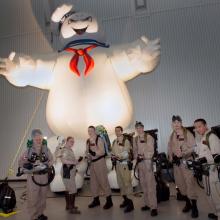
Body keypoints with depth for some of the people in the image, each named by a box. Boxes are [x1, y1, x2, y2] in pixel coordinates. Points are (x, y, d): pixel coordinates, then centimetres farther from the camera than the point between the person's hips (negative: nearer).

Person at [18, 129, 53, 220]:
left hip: (44, 176, 3)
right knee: (33, 197, 1)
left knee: (43, 196, 16)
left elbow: (51, 160, 0)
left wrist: (46, 165, -19)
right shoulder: (29, 150, -6)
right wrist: (26, 164, -24)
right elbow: (20, 162, -3)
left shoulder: (46, 149, -3)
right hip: (33, 177, -2)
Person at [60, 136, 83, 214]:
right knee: (73, 190, -7)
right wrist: (74, 162, -27)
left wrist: (77, 160, 5)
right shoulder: (65, 150, -16)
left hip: (70, 172, 10)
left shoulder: (70, 150, 13)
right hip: (68, 172, -10)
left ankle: (68, 205, 30)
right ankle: (72, 208, 1)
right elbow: (63, 160, -29)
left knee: (68, 189, 18)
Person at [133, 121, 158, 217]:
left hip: (147, 161, -5)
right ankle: (147, 204, 22)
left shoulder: (149, 137, -4)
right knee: (143, 184, 10)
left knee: (150, 184, -7)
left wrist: (143, 156, -19)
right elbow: (135, 150, 12)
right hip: (139, 162, 5)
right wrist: (136, 156, -6)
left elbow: (151, 151, -9)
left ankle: (153, 207, -1)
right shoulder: (135, 139, 11)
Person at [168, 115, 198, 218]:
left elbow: (193, 147, -13)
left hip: (186, 161, -6)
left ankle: (194, 207, 7)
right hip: (176, 162, 6)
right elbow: (170, 147, 13)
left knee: (190, 183, -6)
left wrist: (183, 154, -21)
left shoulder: (187, 133, -7)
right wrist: (171, 157, -2)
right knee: (180, 183, 13)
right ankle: (187, 203, 31)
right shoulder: (172, 136, 10)